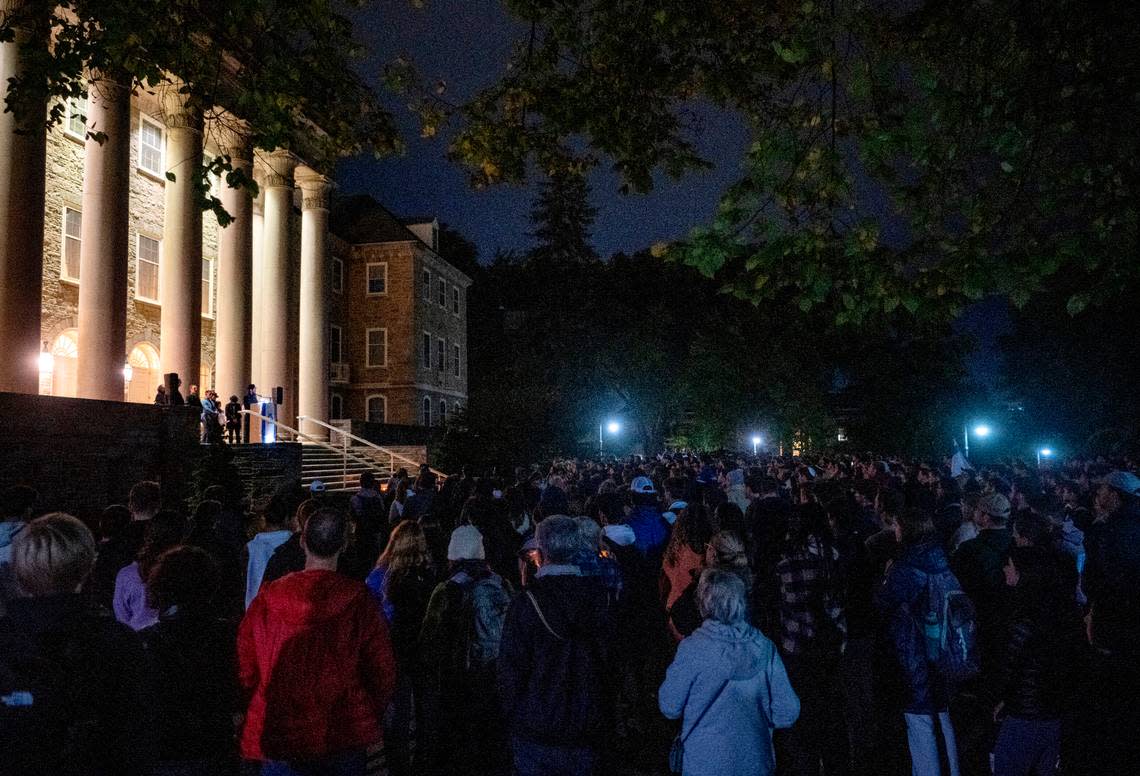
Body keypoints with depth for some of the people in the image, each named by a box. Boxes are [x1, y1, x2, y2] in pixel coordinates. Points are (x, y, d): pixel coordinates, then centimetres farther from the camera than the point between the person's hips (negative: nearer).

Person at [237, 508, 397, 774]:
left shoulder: (268, 598, -9)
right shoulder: (358, 601, -12)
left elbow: (246, 671, -1)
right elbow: (383, 671, -6)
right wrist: (367, 717, 11)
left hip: (278, 739, 0)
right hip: (344, 738, 0)